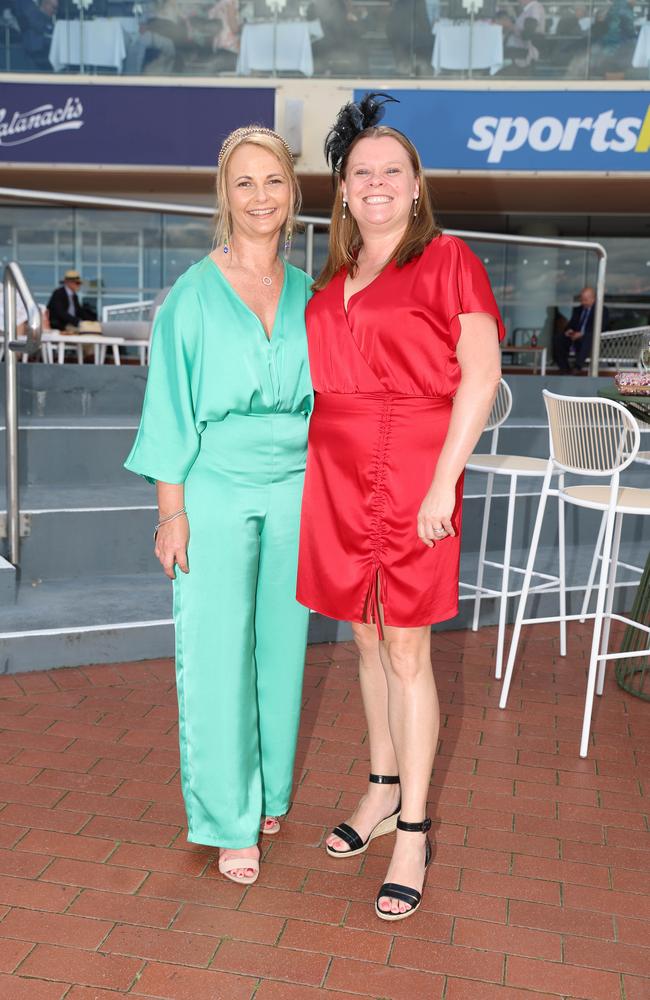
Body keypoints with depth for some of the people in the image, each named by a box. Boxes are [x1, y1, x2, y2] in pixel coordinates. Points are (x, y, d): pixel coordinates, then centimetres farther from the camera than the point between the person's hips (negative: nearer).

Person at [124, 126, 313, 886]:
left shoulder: (308, 294, 9)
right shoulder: (194, 294, -1)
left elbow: (323, 398, 14)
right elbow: (171, 405, -2)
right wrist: (171, 511, -8)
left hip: (293, 488, 4)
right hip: (215, 489, -3)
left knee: (280, 644, 10)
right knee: (216, 654, 0)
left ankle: (269, 792, 29)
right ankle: (230, 821, 15)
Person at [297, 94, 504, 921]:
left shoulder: (446, 260, 0)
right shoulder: (331, 284, 16)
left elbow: (480, 375, -8)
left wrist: (443, 482, -15)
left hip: (412, 474, -5)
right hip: (336, 476, 5)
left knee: (406, 650, -1)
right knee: (366, 639, 13)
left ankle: (413, 834, 13)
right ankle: (383, 792, 31)